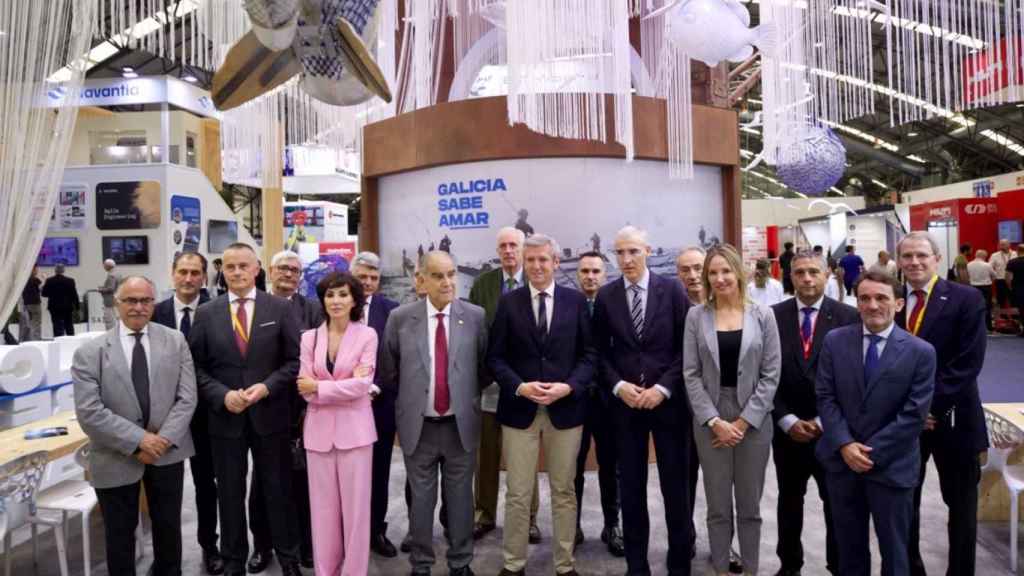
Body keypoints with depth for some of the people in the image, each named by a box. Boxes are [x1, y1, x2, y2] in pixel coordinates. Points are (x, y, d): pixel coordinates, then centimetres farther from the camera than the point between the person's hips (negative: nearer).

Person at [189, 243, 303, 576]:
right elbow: (197, 368, 2)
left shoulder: (281, 308, -2)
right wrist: (222, 395, -13)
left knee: (278, 490, 10)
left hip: (270, 414, -1)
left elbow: (295, 360, -3)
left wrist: (266, 387, -16)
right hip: (224, 417, 1)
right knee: (230, 494, 14)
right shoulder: (206, 313, 2)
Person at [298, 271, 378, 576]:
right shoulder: (309, 337, 5)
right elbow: (305, 388, -2)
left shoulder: (367, 335, -3)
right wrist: (346, 387, -12)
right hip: (319, 429, 3)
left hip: (354, 429, -2)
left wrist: (319, 387, -12)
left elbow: (362, 385, -11)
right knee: (323, 506, 12)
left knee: (356, 504, 5)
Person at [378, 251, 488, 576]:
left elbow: (485, 366, 7)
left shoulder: (476, 316, -4)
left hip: (461, 424, 0)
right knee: (421, 498, 13)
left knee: (461, 497, 13)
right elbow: (388, 370, 6)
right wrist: (407, 400, 9)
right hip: (418, 426, 0)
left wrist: (469, 396, 7)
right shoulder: (400, 318, -4)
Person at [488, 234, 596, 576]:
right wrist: (520, 387, -14)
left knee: (564, 491, 12)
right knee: (517, 493, 7)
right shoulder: (508, 302, 2)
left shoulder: (577, 301, 3)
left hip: (565, 408, 1)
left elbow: (589, 354, 2)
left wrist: (568, 386, -13)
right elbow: (495, 357, 0)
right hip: (519, 409, 0)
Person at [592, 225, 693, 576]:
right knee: (631, 488, 9)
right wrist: (618, 386, -9)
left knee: (675, 487, 8)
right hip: (624, 402, 1)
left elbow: (686, 348, -3)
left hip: (668, 400, -1)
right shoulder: (605, 296, 3)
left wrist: (663, 388, -12)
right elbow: (600, 351, 5)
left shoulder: (673, 290, -2)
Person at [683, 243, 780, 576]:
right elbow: (690, 374, -2)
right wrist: (715, 421, -10)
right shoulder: (696, 316, 0)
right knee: (718, 507, 9)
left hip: (753, 419, 0)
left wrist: (744, 421, -9)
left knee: (750, 506, 11)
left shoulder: (762, 315, 0)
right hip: (710, 420, 0)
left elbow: (771, 375, -3)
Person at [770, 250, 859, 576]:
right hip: (787, 428, 2)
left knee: (836, 503, 13)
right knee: (789, 500, 17)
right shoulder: (774, 315, -2)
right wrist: (788, 420, -10)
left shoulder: (848, 316, -5)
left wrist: (822, 421, -11)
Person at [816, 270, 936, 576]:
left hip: (892, 466, -2)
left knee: (893, 550, 14)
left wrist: (871, 452, -14)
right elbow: (825, 397, -2)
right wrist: (845, 445, -13)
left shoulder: (921, 352, -8)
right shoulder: (835, 341, -2)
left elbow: (914, 414, -11)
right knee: (848, 547, 17)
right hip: (841, 459, 2)